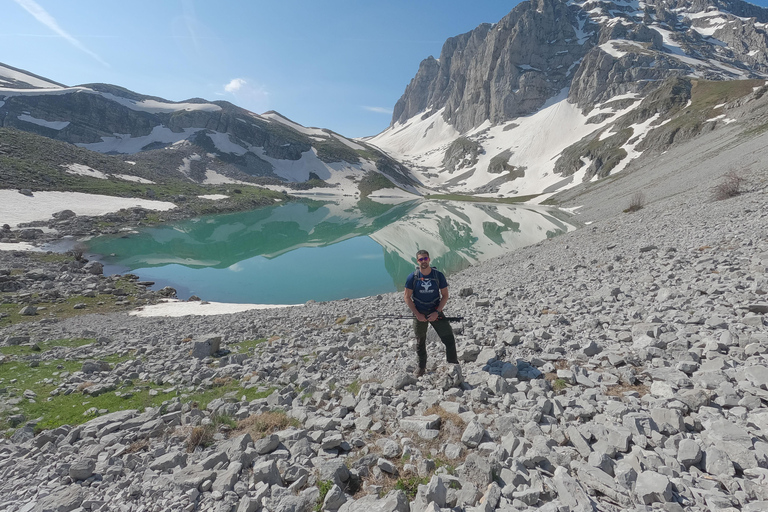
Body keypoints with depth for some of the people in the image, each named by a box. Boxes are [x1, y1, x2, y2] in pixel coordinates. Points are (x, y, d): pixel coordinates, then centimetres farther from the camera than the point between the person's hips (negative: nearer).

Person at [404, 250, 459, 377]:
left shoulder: (438, 275, -9)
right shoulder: (412, 277, -10)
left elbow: (445, 295, -3)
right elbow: (407, 297, -5)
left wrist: (437, 312, -14)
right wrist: (417, 314, -12)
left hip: (435, 312, 0)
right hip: (419, 314, 0)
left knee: (449, 338, -5)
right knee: (420, 342, 14)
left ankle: (453, 363, 18)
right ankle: (422, 366, 35)